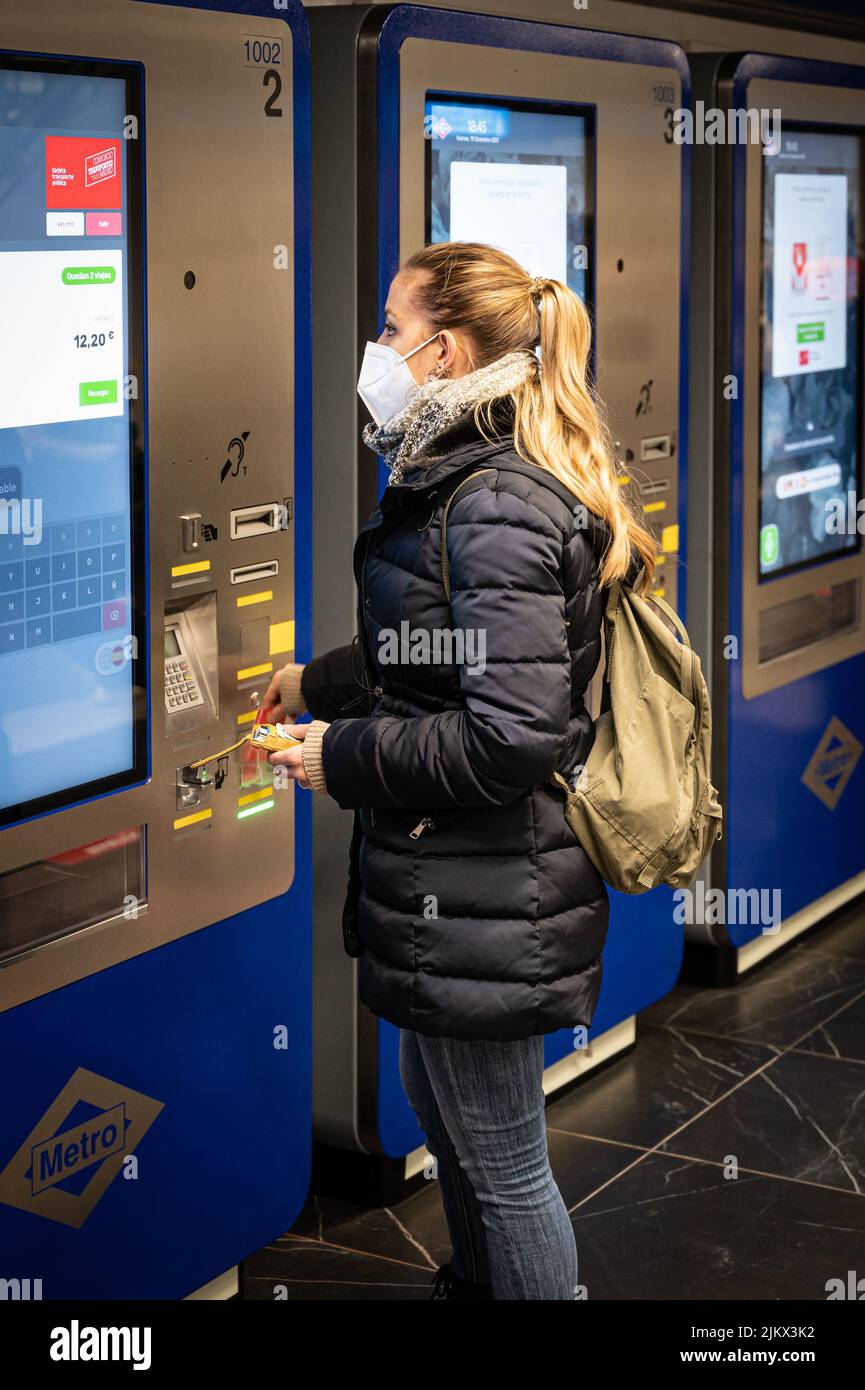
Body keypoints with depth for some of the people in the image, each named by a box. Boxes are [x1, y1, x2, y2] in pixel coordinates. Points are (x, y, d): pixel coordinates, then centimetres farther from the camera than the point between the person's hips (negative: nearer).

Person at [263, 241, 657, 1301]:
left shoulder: (498, 510, -24)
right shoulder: (462, 481, 9)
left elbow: (512, 733, -29)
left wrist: (343, 759, -19)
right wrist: (317, 680, 24)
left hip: (485, 898, -11)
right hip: (453, 879, 11)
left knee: (502, 1161, 6)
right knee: (437, 1101, 28)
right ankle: (473, 1285, 49)